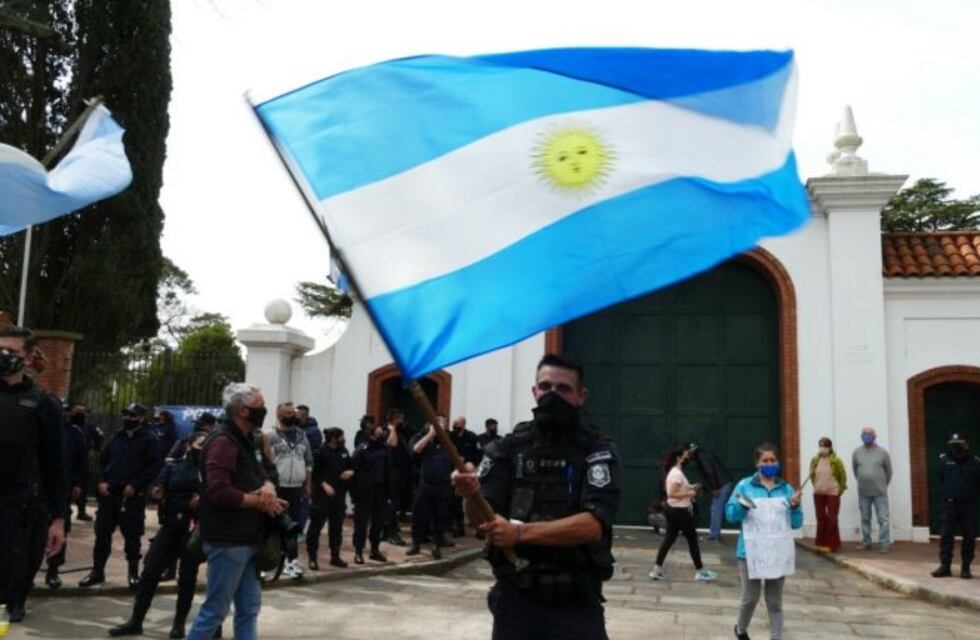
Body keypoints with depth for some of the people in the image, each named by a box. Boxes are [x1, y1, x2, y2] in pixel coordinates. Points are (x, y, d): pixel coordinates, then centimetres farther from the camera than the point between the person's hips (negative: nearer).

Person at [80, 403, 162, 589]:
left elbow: (154, 467, -11)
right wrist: (101, 481, 1)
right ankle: (97, 571, 20)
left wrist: (134, 485, -16)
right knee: (102, 533, 8)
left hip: (132, 496, -5)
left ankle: (133, 573, 13)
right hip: (108, 493, 6)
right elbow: (104, 460, 19)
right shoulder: (117, 437, 14)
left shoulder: (149, 439, -4)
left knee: (132, 535, 1)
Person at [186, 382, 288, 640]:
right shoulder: (223, 442, -16)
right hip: (228, 541, -9)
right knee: (216, 609, -1)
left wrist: (268, 487, -6)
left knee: (249, 608, 12)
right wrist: (259, 501, -16)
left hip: (248, 540, 9)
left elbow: (260, 476, 19)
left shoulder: (247, 441, 14)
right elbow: (218, 491, -26)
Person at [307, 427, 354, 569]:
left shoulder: (344, 451, 11)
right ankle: (312, 558, 3)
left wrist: (351, 472, -1)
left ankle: (335, 556, 21)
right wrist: (324, 484, -21)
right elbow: (314, 472, -12)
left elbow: (351, 467, 20)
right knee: (316, 525, -4)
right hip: (322, 494, -6)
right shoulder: (321, 452, -10)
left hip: (339, 494, 7)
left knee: (337, 526, 11)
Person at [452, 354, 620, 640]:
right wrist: (471, 496, -25)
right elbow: (482, 519, -4)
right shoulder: (510, 447, 1)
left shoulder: (599, 450, -5)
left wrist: (521, 532, -25)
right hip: (514, 596, 2)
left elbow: (593, 525, -17)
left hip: (576, 603, -1)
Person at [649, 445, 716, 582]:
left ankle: (657, 570, 8)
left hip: (673, 510, 10)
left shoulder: (673, 472, 12)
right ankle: (700, 571, 14)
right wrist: (689, 494, -19)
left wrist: (691, 488, 10)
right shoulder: (677, 474, -20)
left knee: (669, 539, 9)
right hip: (680, 511, -10)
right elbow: (671, 493, -25)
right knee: (692, 540, 4)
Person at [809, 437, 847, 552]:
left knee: (831, 519, -2)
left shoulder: (836, 460, -10)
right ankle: (821, 543, 18)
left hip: (832, 493, -4)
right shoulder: (815, 460, 3)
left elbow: (843, 476, -4)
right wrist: (816, 486, 8)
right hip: (818, 493, 4)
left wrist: (840, 490, -2)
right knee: (821, 518, 9)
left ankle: (831, 544, 5)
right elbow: (812, 475, 13)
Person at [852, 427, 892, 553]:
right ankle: (866, 542, 19)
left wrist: (883, 485, 12)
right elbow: (854, 469, 14)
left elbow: (888, 471, 7)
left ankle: (884, 543, 1)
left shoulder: (882, 452, -3)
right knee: (865, 518, 10)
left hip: (880, 492, -2)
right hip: (863, 492, 2)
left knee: (883, 518, -3)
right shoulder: (857, 452, 2)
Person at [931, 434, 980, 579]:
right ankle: (945, 566, 4)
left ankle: (965, 568, 16)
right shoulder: (945, 460, 0)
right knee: (946, 536, -2)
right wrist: (943, 497, 3)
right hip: (949, 505, 0)